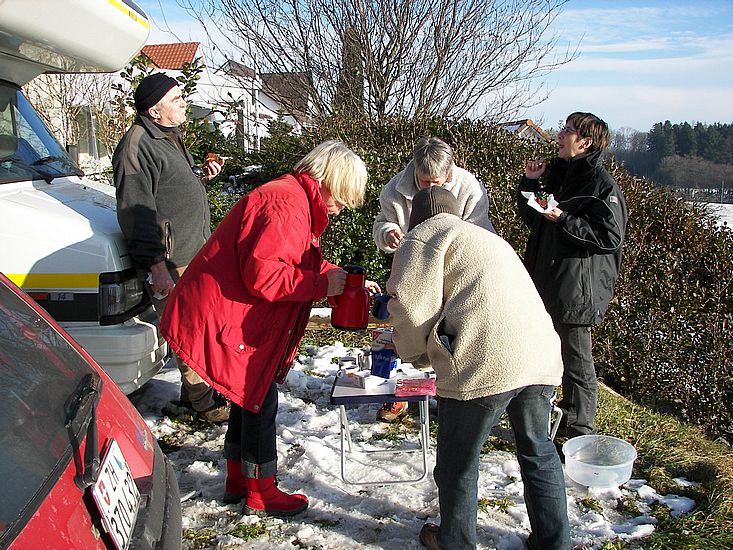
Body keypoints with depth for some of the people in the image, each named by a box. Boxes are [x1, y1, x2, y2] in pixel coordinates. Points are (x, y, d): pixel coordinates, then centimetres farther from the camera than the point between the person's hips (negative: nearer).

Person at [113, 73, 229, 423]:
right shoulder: (137, 146, -16)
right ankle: (204, 403, 13)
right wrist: (156, 266, -23)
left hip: (196, 255, 10)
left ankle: (195, 389, 36)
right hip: (171, 263, -10)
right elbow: (136, 212, -20)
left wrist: (201, 174, 10)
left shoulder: (170, 137, 16)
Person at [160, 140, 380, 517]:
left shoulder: (299, 202, 14)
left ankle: (238, 480, 33)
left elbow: (303, 264, 18)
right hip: (222, 319, -11)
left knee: (250, 395, 18)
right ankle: (260, 494, 15)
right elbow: (262, 274, -30)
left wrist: (347, 282, 8)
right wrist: (323, 284, -21)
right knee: (259, 399, -1)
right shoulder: (286, 204, -22)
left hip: (236, 317, 11)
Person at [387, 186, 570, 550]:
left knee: (458, 463, 13)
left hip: (483, 366, -8)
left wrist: (416, 353, 11)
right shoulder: (487, 238, 30)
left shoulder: (424, 236, 5)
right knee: (538, 452, 25)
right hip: (542, 358, 8)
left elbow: (412, 307, -8)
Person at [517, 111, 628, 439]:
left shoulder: (602, 184, -12)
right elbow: (532, 220, 20)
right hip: (546, 283, 9)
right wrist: (529, 183, 6)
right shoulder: (556, 174, 14)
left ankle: (579, 430, 16)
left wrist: (564, 220, -21)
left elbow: (610, 237, -17)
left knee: (576, 360, 2)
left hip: (577, 290, -9)